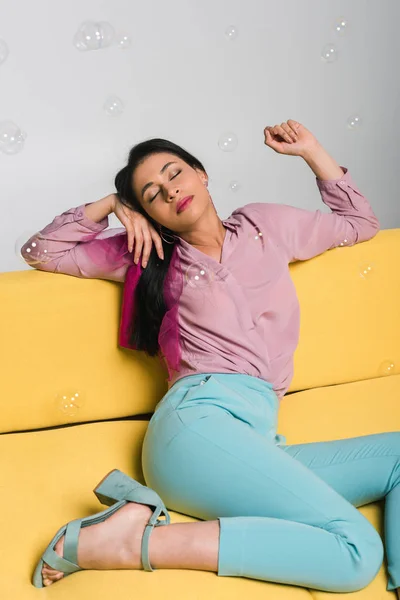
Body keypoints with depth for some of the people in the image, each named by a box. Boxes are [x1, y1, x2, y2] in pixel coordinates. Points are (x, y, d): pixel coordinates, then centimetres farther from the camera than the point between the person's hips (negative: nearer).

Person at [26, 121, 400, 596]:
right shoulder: (153, 255, 17)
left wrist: (310, 150, 29)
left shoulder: (267, 224, 24)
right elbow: (42, 251, 19)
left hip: (258, 441, 6)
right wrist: (112, 204, 15)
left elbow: (360, 223, 37)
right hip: (202, 419, -5)